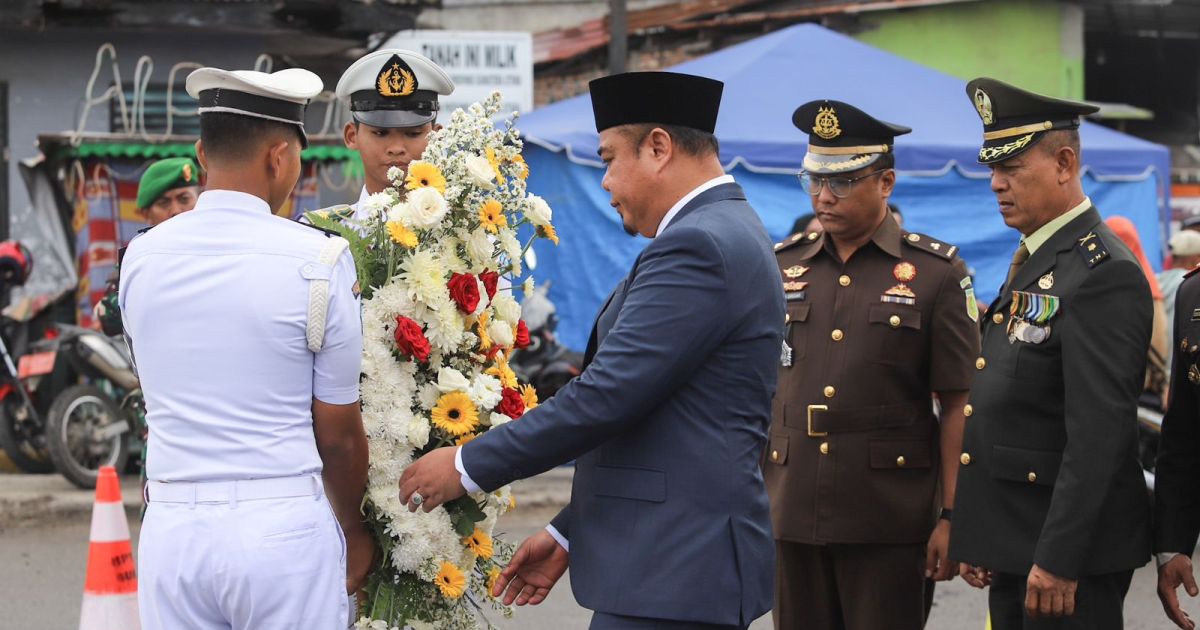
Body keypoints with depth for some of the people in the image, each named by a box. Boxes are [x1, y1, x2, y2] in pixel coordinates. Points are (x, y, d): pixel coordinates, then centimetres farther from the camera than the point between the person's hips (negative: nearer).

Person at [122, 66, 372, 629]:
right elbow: (338, 430, -1)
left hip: (172, 526, 4)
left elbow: (173, 400, 12)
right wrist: (354, 531, 15)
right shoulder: (317, 259, -7)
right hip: (284, 526, -4)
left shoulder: (142, 256, 5)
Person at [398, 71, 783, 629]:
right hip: (677, 561, 10)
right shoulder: (726, 235, 17)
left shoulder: (698, 247, -16)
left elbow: (607, 395, -20)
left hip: (672, 576, -10)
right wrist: (569, 533, 20)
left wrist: (468, 464, -11)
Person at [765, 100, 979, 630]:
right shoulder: (781, 267, 9)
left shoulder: (938, 273, -1)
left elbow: (956, 406, -3)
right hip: (792, 516, 3)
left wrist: (951, 517, -7)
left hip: (891, 522, -3)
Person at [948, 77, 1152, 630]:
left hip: (1069, 550, -9)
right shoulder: (1032, 263, 16)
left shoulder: (1104, 274, -15)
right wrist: (978, 542, 17)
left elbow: (1099, 434, -21)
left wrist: (1057, 561, -23)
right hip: (1012, 549, 9)